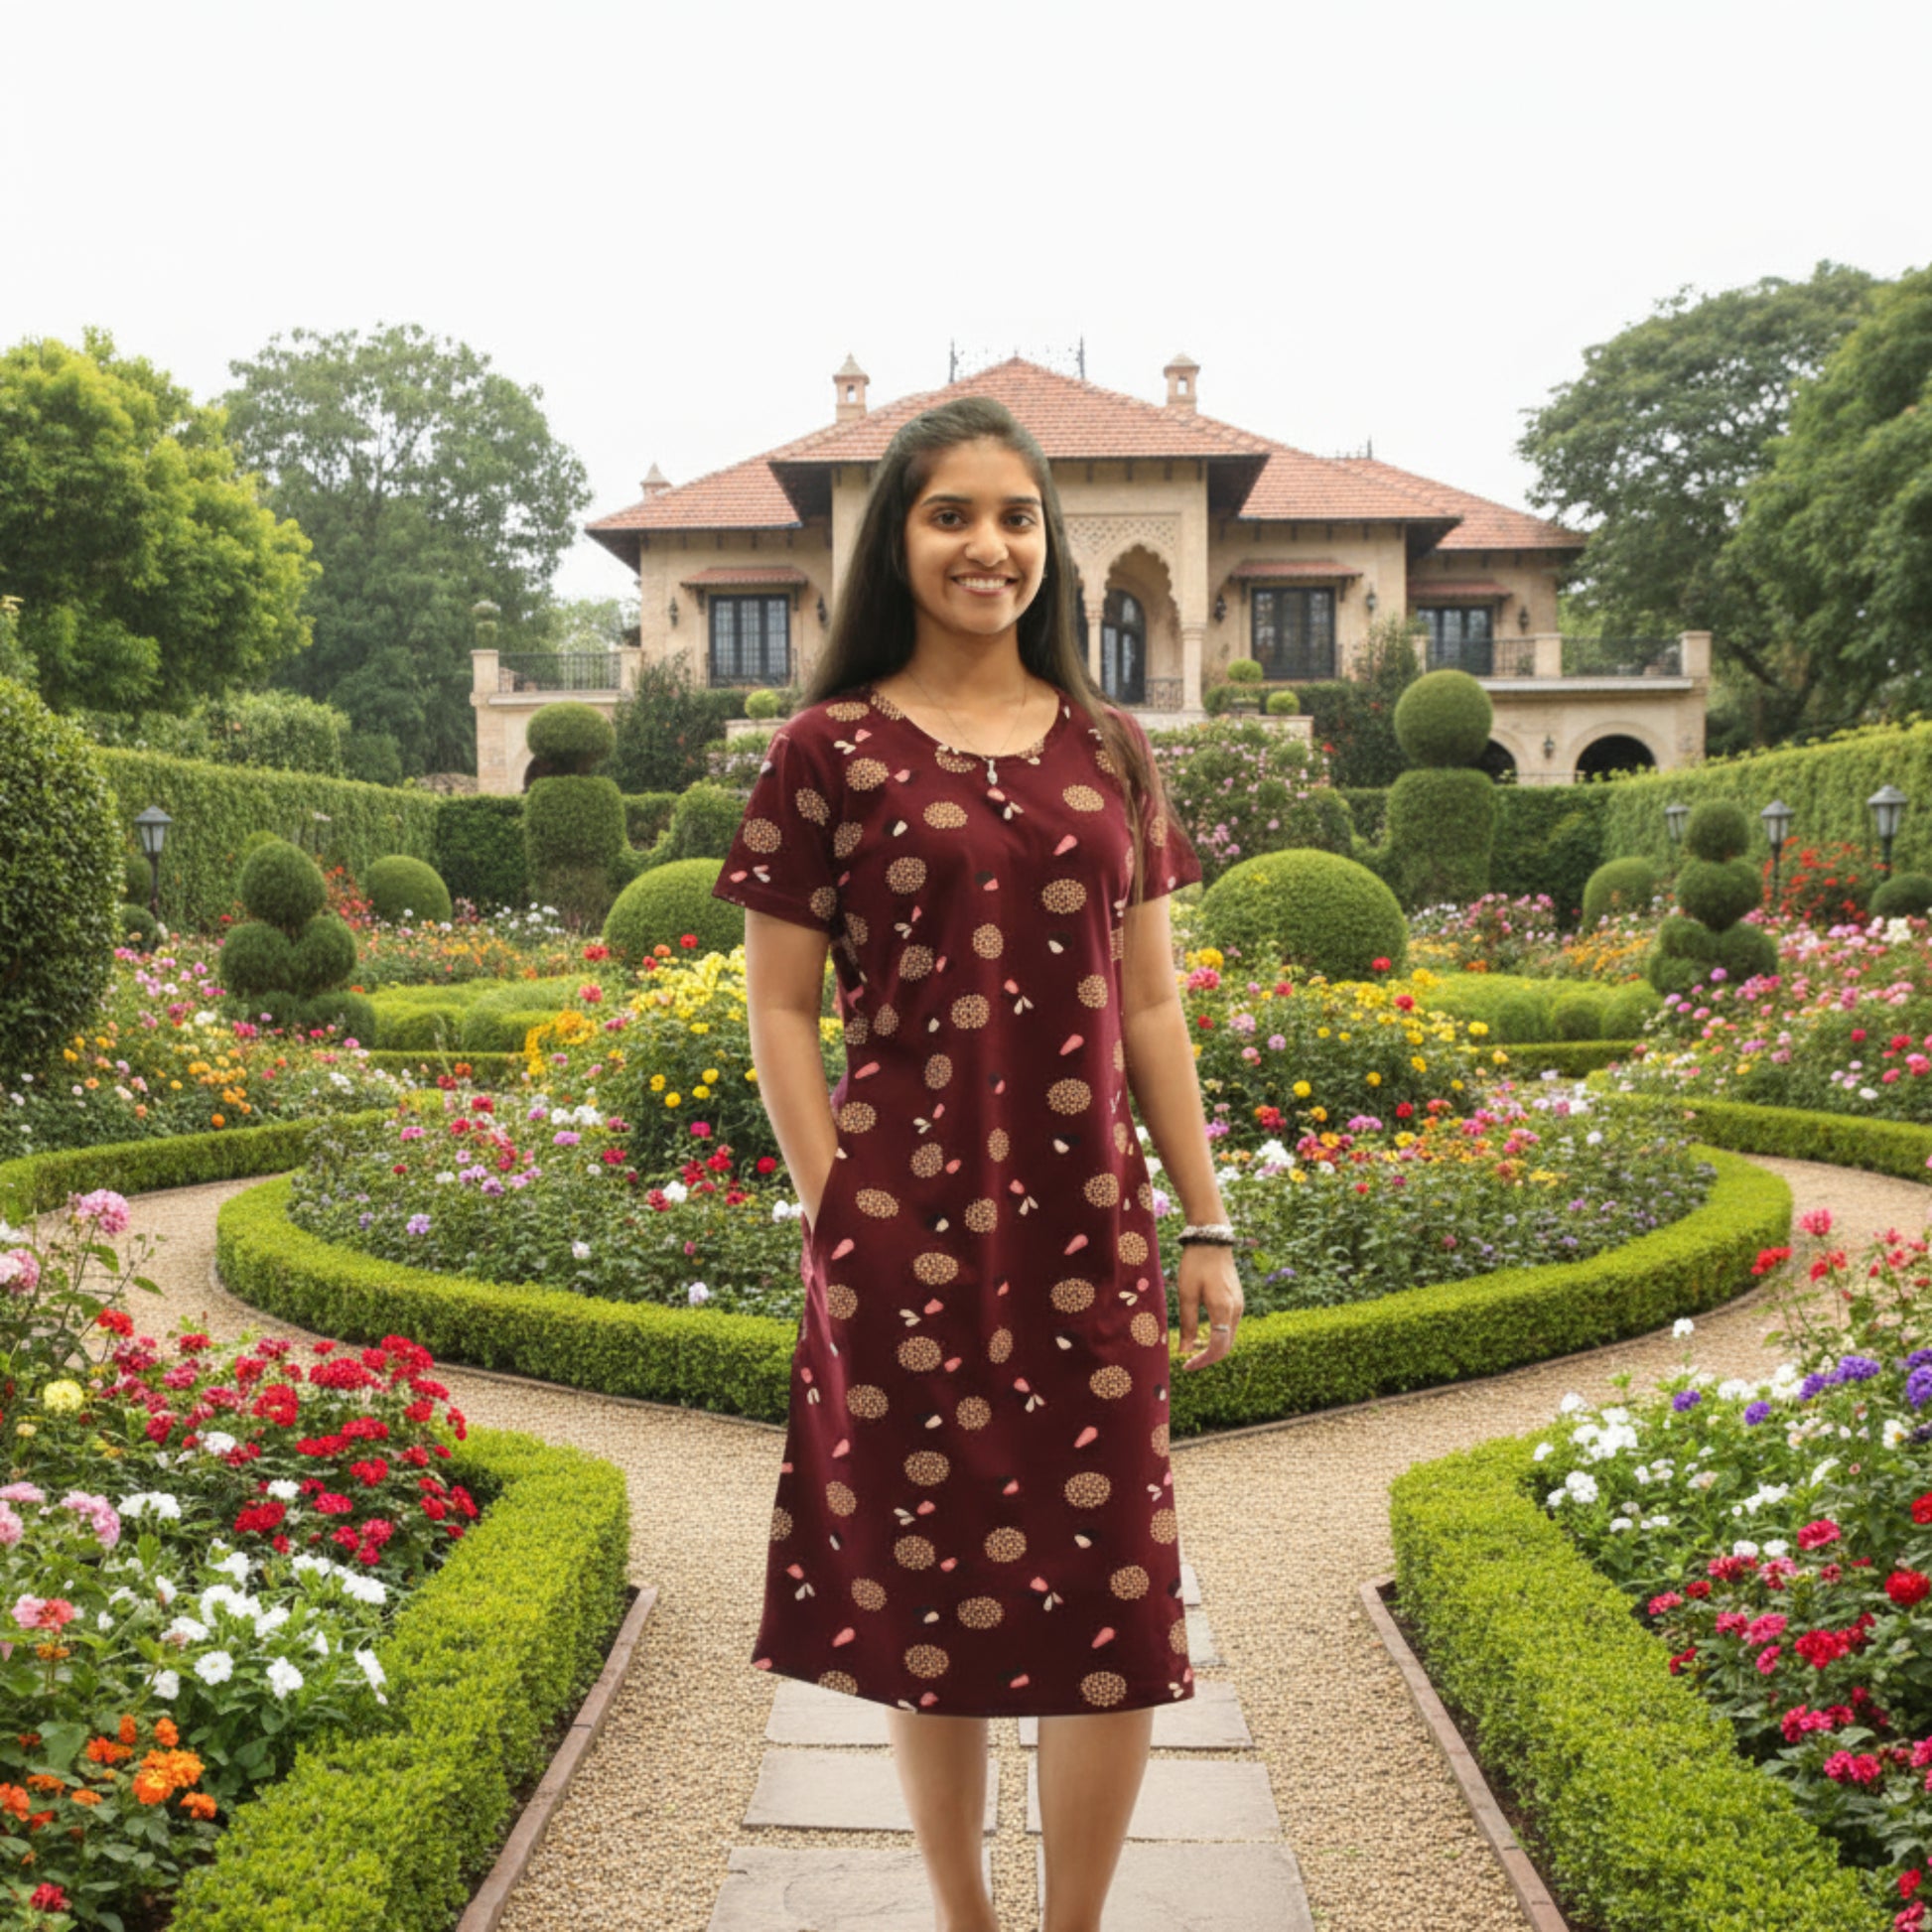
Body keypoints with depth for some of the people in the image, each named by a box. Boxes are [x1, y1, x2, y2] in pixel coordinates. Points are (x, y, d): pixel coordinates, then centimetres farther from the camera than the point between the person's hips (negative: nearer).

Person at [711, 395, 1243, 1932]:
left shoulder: (1109, 749, 10)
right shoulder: (831, 750, 0)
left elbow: (1152, 1007, 11)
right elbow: (780, 1011, 1)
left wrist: (1207, 1228, 8)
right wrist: (840, 1222, -6)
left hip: (1090, 1225, 3)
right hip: (910, 1226, -3)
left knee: (1120, 1598, 5)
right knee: (934, 1587, 8)